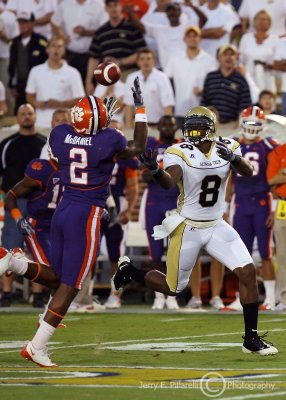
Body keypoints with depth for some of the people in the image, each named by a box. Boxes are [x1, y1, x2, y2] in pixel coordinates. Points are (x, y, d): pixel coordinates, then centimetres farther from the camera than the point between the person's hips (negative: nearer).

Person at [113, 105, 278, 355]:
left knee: (248, 273, -9)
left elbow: (248, 172, -21)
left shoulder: (227, 148, -4)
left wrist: (234, 158, -42)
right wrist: (155, 169, -54)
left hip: (216, 226, 4)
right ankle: (128, 270, 35)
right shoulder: (180, 153, -15)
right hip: (187, 228, -3)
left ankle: (251, 339, 0)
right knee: (173, 288, 7)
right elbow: (169, 182, -32)